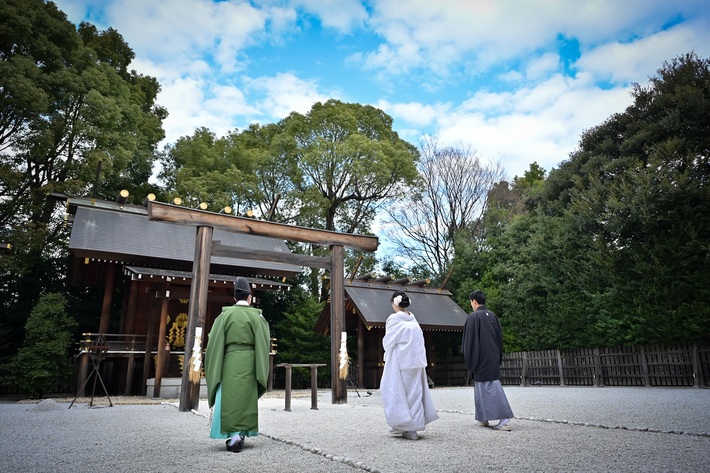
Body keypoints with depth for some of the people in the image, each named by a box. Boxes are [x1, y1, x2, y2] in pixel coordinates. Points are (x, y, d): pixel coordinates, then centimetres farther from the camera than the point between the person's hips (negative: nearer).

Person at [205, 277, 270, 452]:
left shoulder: (225, 315, -1)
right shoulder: (257, 316, 0)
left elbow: (215, 342, -2)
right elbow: (264, 343, -3)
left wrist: (214, 369, 6)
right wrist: (261, 371, 4)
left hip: (230, 362, -1)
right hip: (249, 363, 1)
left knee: (230, 399, 4)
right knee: (246, 399, 12)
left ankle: (234, 434, -7)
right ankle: (241, 434, 15)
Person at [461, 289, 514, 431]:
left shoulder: (473, 316, -11)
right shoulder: (492, 315, 8)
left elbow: (470, 339, -12)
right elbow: (500, 336, 12)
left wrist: (469, 360, -5)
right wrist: (498, 358, 18)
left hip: (481, 359, -7)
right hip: (493, 358, 7)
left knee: (488, 388, -5)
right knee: (492, 385, 14)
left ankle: (504, 419, -11)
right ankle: (484, 418, 19)